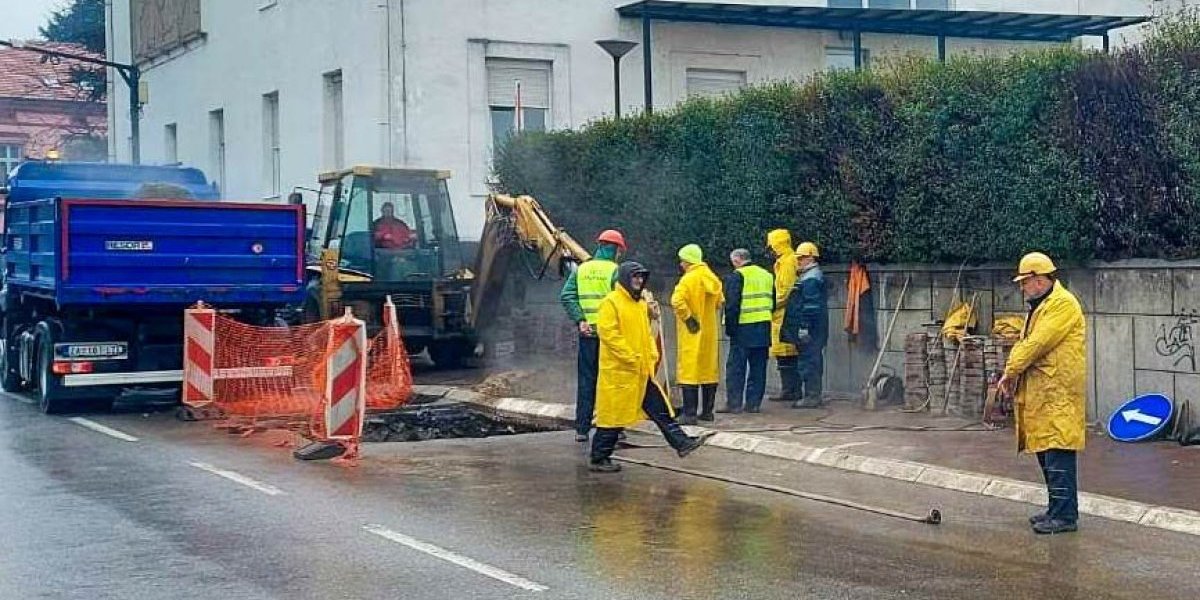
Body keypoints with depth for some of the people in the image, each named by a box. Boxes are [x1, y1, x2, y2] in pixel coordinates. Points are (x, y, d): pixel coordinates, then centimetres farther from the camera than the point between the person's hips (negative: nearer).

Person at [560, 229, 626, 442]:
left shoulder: (581, 269, 6)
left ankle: (582, 429, 9)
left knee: (585, 380, 9)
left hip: (587, 332, 4)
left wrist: (580, 319, -7)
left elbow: (566, 296, -3)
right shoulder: (614, 271, -7)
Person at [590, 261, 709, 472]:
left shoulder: (641, 304, 16)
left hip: (642, 371, 8)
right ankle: (598, 459, 7)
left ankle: (682, 443, 7)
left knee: (660, 410, 6)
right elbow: (607, 332, -19)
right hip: (618, 371, -8)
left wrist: (652, 356, 8)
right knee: (613, 414, -1)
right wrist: (630, 357, -20)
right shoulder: (611, 302, -11)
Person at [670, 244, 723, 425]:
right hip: (709, 331, 7)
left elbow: (677, 300, -29)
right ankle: (707, 411, 19)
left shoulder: (688, 279, -16)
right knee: (709, 369, 13)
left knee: (689, 371, -3)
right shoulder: (712, 278, 6)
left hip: (692, 333, -7)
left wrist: (688, 318, -18)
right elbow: (718, 301, 19)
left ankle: (689, 414, -5)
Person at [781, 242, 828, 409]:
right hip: (814, 330, 11)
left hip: (809, 329, -11)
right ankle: (813, 395, 18)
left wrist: (804, 327, -22)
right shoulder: (809, 276, 20)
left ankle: (811, 396, -7)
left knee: (808, 361, -9)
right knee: (813, 361, 13)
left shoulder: (811, 279, -14)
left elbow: (810, 306, -21)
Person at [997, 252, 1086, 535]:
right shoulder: (1041, 306, 20)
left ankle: (1065, 516, -7)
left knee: (1058, 455, -9)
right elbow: (1025, 343, 21)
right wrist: (1013, 374, 6)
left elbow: (1037, 344, -18)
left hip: (1058, 395, -10)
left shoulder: (1062, 304, -13)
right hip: (1041, 395, 10)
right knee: (1045, 453, 13)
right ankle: (1057, 509, 21)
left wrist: (1010, 372, -9)